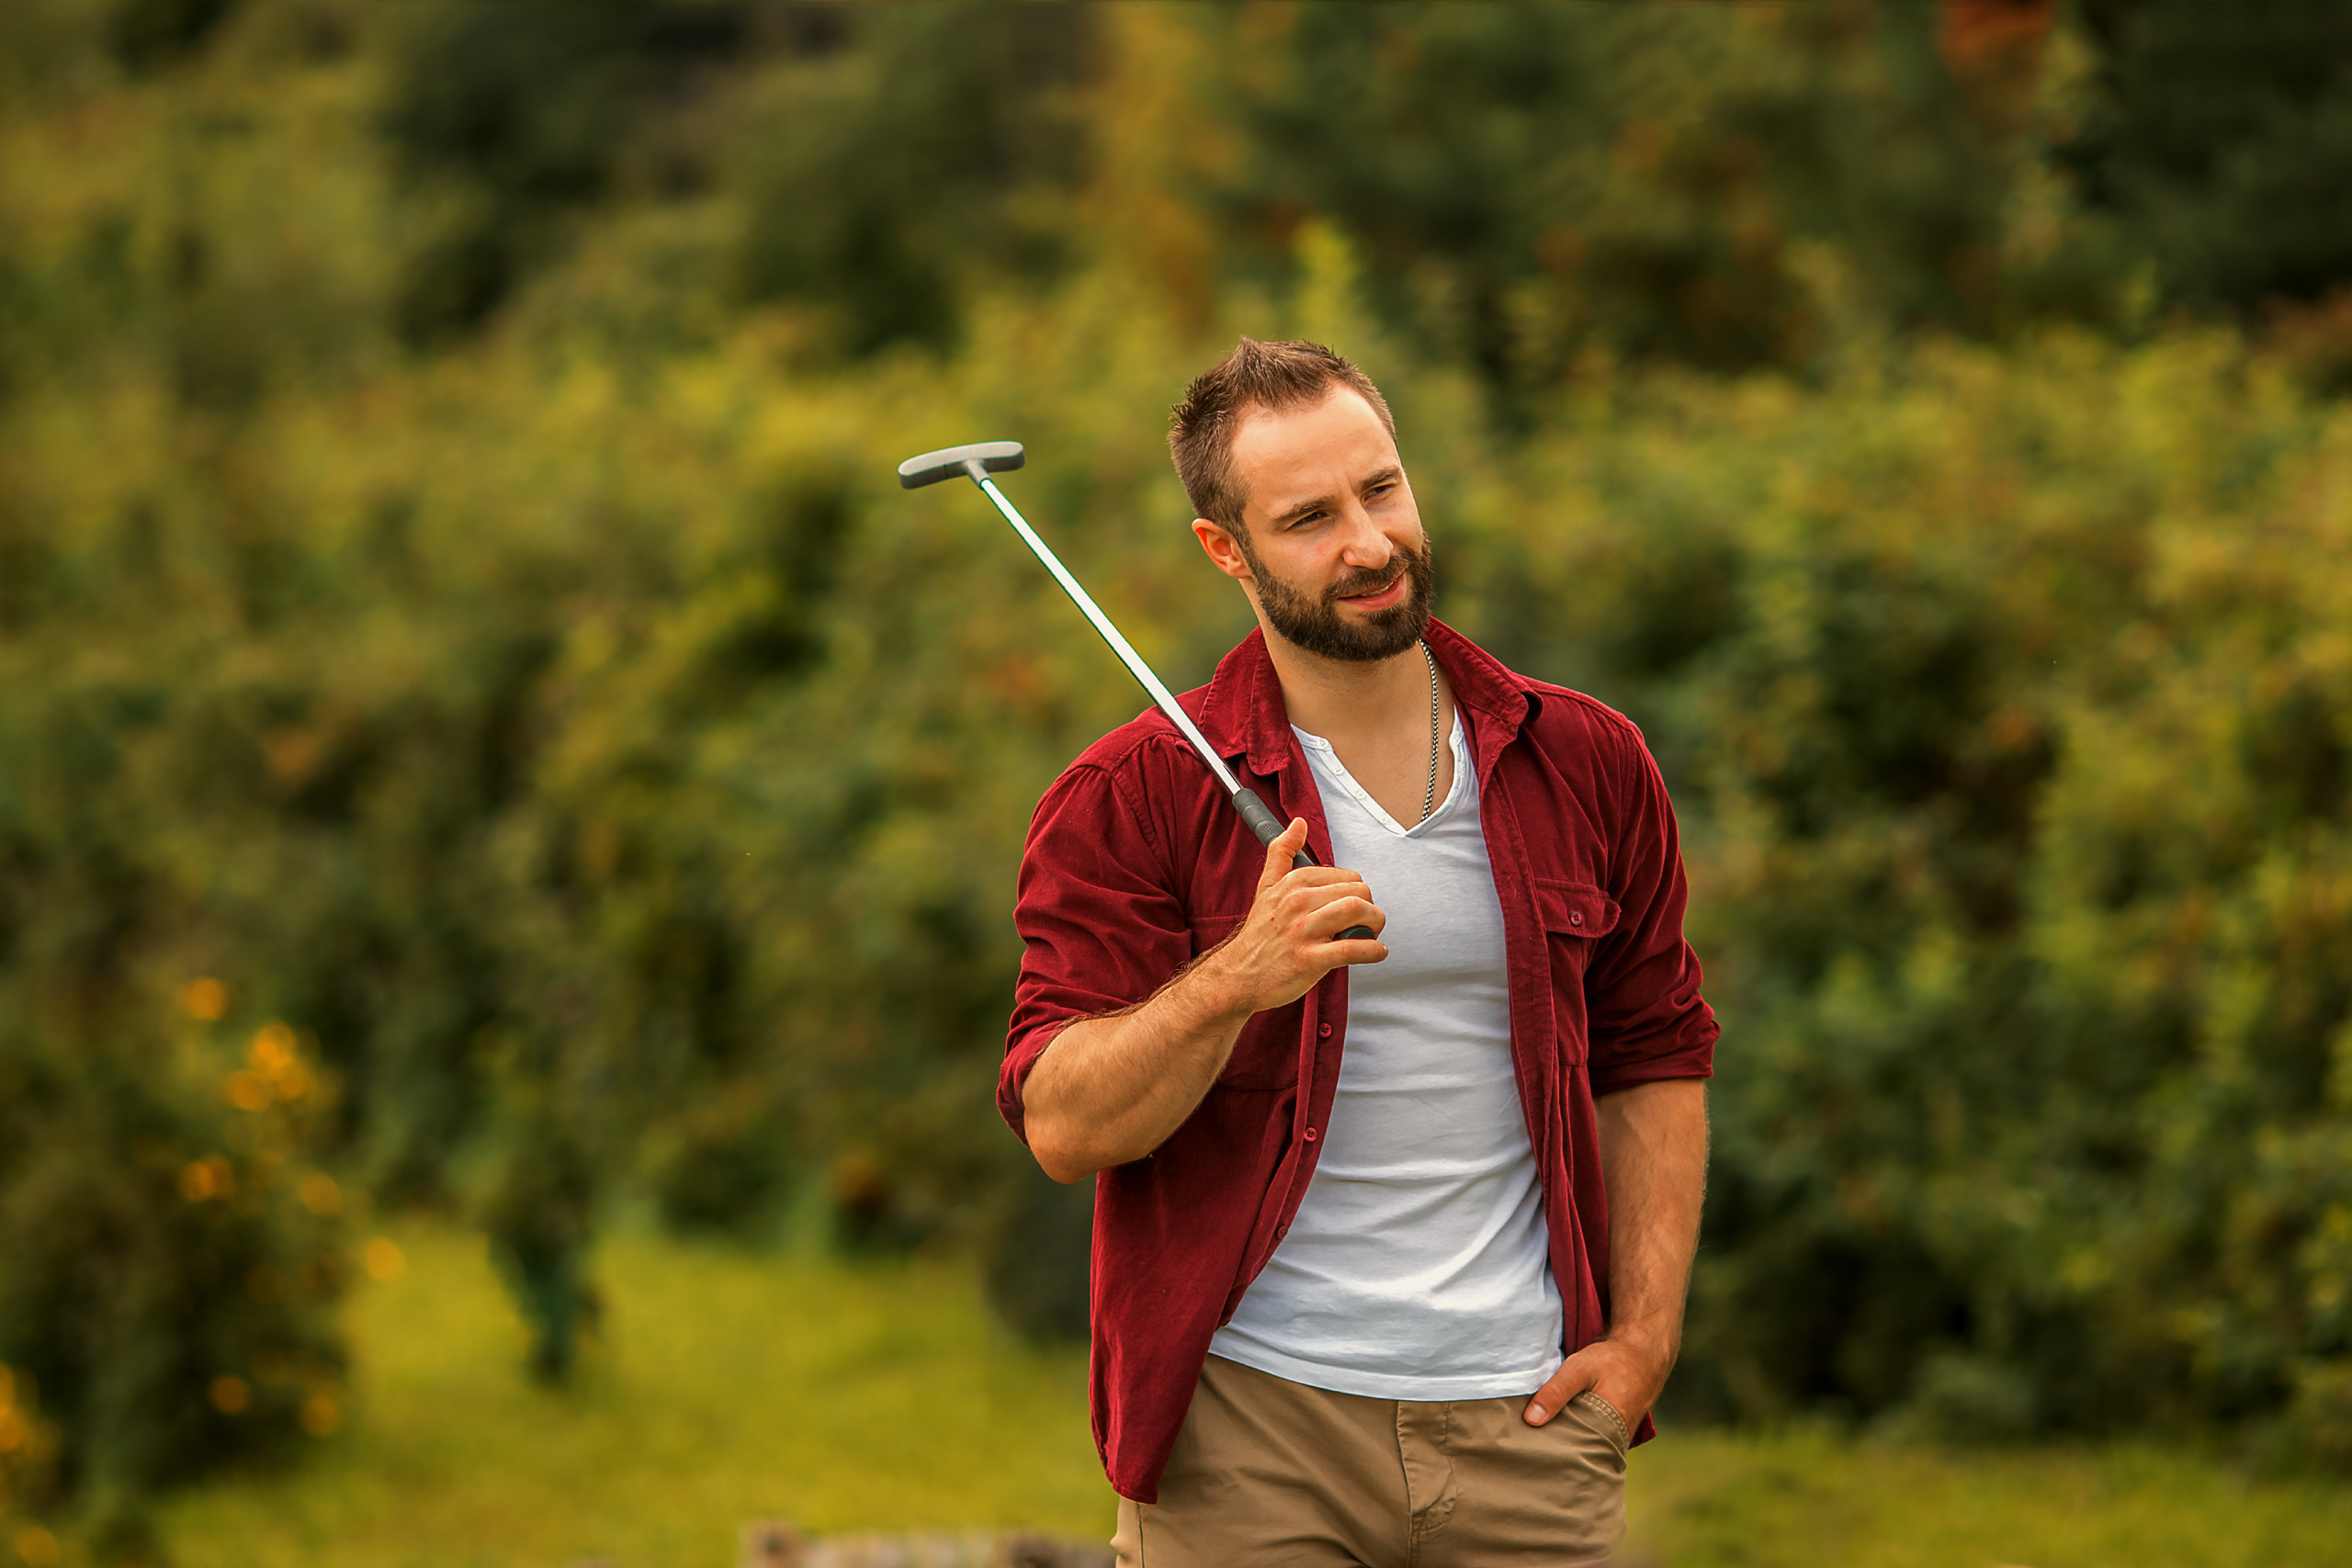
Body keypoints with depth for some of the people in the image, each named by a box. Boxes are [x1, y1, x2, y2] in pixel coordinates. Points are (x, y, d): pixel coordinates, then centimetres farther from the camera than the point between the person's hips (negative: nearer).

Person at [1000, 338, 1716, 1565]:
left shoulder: (1585, 764, 8)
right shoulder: (1133, 798, -3)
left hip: (1526, 1420, 3)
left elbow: (1653, 1055, 16)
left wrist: (1645, 1334, 5)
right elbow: (1062, 1126, -9)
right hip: (1247, 1428, -2)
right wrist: (1236, 981, -26)